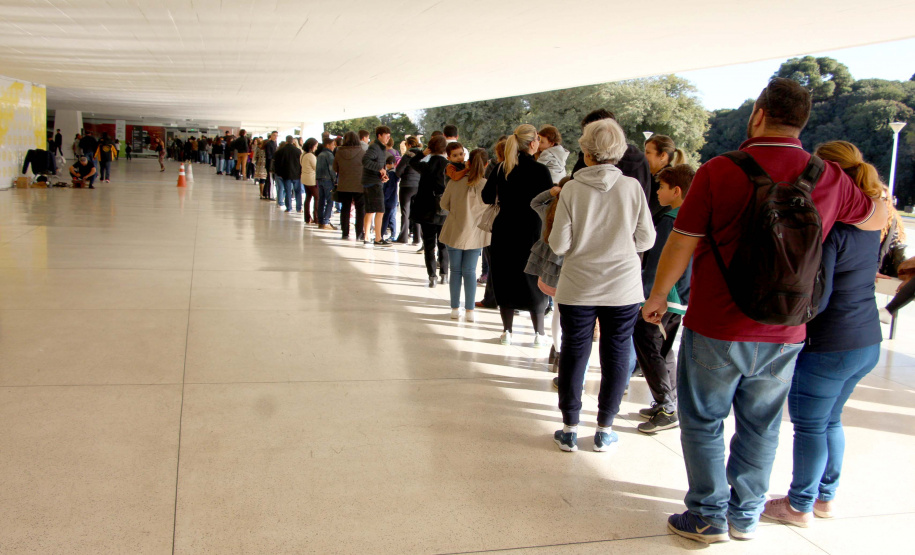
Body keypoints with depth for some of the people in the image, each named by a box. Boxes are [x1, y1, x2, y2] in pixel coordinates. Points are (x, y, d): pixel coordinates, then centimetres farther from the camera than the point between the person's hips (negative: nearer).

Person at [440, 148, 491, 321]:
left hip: (454, 233, 0)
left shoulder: (455, 182, -9)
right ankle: (469, 310, 10)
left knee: (455, 270, 11)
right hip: (476, 234, 0)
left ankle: (455, 309, 17)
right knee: (470, 271, 9)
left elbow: (444, 204, 2)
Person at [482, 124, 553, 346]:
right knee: (535, 283, 9)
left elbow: (487, 197, 7)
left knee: (505, 280, 12)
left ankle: (507, 331, 16)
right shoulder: (539, 170, -13)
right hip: (530, 234, -3)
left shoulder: (501, 168, 0)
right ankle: (539, 334, 14)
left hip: (504, 232, 3)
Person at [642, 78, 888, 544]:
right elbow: (877, 218, 18)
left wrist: (657, 296, 6)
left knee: (703, 421, 12)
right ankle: (746, 515, 30)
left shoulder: (719, 171, -13)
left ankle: (709, 516, 19)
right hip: (784, 334, 4)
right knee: (760, 427, 18)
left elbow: (681, 245, -10)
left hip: (716, 329, -4)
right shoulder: (829, 179, -1)